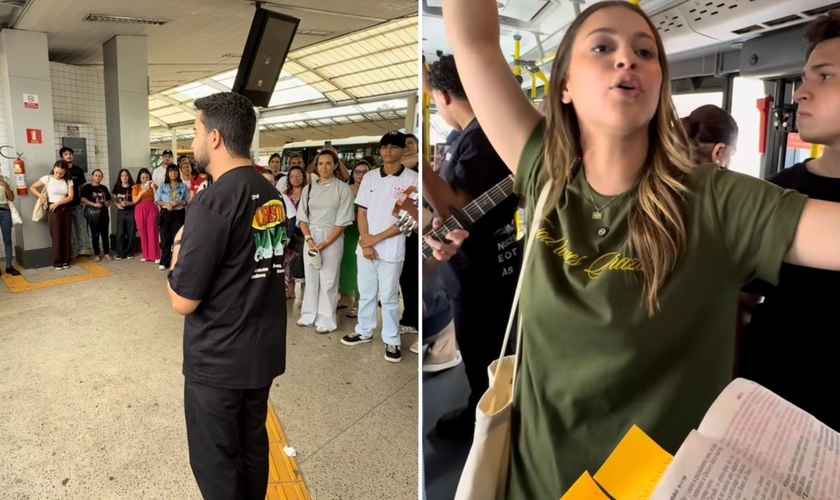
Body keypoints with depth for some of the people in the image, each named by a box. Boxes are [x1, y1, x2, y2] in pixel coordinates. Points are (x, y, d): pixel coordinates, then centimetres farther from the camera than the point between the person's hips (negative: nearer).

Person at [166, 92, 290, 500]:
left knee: (214, 458, 12)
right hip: (265, 348, 8)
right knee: (252, 441, 22)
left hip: (217, 357, -7)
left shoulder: (214, 200, -22)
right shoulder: (272, 195, 3)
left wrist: (179, 248, -3)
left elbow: (183, 300, -19)